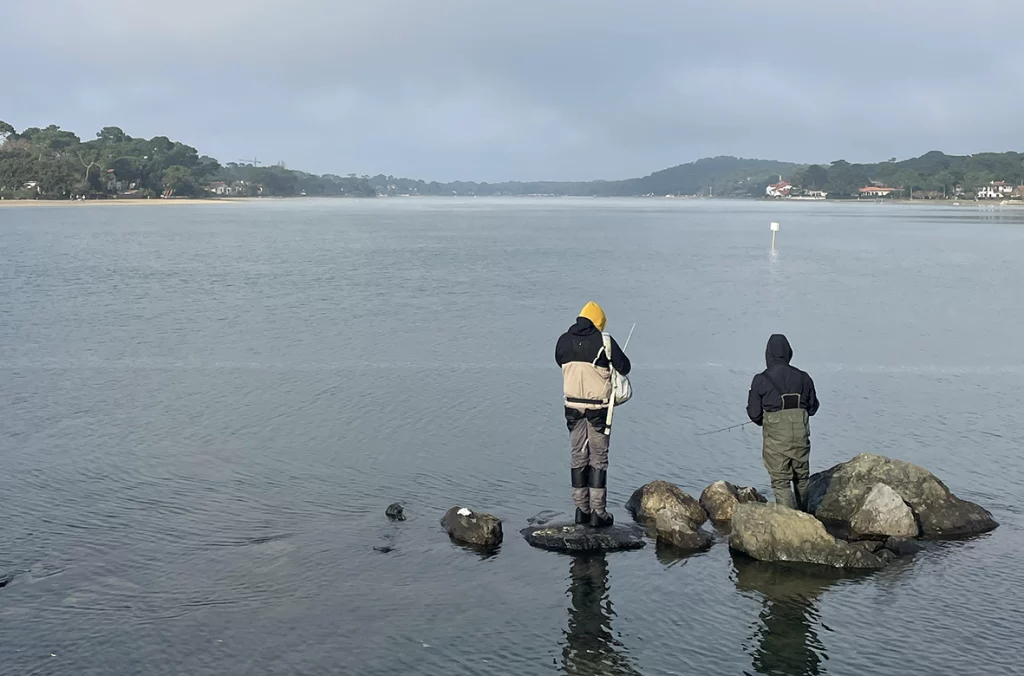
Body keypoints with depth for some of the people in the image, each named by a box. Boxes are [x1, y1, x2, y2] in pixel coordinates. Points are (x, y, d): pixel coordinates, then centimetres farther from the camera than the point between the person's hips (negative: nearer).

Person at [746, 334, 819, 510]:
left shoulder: (761, 380, -10)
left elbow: (754, 413, -6)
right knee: (802, 476, 21)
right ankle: (803, 514, 38)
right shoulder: (802, 377, 0)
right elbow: (813, 407, 9)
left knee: (780, 481, 1)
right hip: (801, 436, 4)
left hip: (775, 438, -4)